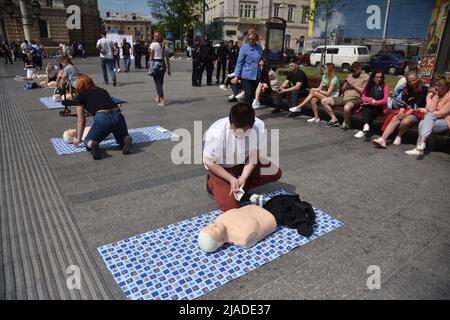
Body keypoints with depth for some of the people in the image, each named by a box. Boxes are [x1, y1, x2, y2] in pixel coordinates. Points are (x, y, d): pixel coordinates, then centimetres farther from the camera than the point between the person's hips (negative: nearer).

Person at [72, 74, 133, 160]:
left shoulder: (80, 96, 18)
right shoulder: (102, 90, 30)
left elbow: (81, 121, 19)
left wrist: (78, 139, 31)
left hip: (102, 118, -3)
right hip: (118, 116, 4)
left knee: (88, 141, 21)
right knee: (122, 139, 30)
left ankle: (92, 144, -13)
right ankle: (126, 140, -5)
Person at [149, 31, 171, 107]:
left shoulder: (153, 44, -4)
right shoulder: (165, 46, 8)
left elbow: (151, 56, -7)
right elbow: (167, 59, 8)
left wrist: (150, 66, -2)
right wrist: (169, 69, 12)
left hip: (155, 63, -4)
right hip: (163, 64, 4)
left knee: (157, 82, -1)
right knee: (160, 81, 19)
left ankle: (162, 100, -8)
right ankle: (158, 97, 33)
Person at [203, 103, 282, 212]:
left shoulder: (259, 126, -24)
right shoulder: (217, 132, -34)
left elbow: (254, 154, -11)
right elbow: (208, 162, -20)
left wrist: (243, 177, -24)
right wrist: (231, 179, -27)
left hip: (244, 163, 5)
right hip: (221, 168, -4)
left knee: (275, 173, -9)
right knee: (230, 206, -18)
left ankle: (239, 186, -1)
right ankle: (212, 183, 10)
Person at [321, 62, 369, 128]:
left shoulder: (366, 77, 1)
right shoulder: (350, 76, 21)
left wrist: (353, 85, -8)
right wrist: (346, 84, 1)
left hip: (355, 98, -7)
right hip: (344, 97, 7)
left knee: (347, 107, -43)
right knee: (324, 101, -2)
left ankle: (346, 123, -11)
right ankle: (334, 119, 5)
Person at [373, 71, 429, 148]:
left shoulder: (424, 89, -3)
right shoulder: (406, 89, 13)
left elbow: (418, 105, -13)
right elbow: (403, 103, 3)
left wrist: (406, 114, -22)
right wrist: (401, 112, -17)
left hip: (418, 112, -4)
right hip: (407, 110, 4)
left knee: (405, 121, -34)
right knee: (395, 118, -25)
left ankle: (399, 137, -8)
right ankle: (382, 139, -39)